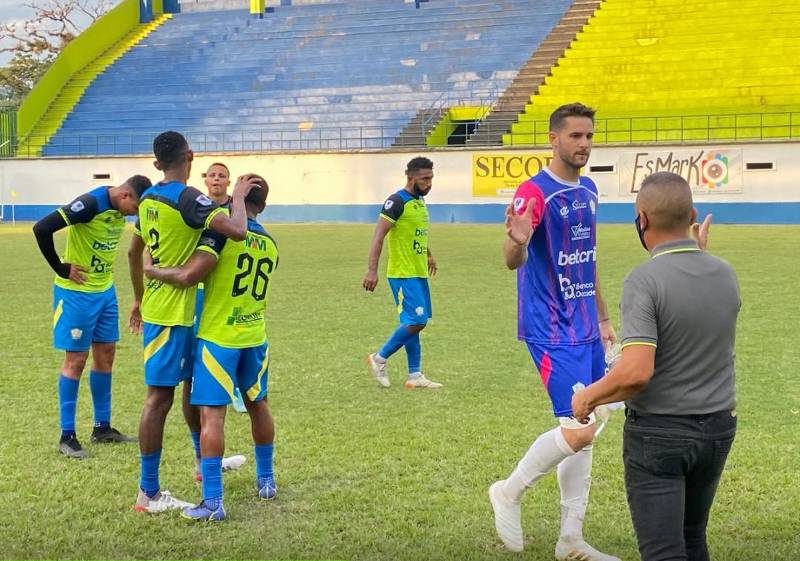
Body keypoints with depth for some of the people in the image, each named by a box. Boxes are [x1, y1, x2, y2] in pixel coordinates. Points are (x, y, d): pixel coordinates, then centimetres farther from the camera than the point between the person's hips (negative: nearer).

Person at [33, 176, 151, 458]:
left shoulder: (120, 209, 1)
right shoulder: (90, 204, -24)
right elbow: (42, 228, -29)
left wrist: (104, 271, 9)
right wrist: (62, 269, -20)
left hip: (105, 290, 8)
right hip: (77, 292, -8)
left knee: (105, 354, 13)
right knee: (76, 359, -2)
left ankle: (102, 427, 25)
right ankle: (67, 436, 6)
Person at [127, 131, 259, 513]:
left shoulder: (148, 198, 9)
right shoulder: (188, 198, -19)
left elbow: (134, 252, 20)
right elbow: (237, 231, -30)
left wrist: (139, 299, 31)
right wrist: (237, 197, -11)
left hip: (155, 307, 9)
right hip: (172, 313, -9)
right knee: (159, 397, -5)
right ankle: (148, 494, 0)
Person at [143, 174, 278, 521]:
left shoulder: (222, 230, -14)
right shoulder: (270, 245, 8)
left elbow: (188, 275, -23)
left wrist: (153, 270, -5)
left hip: (218, 336, -6)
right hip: (255, 336, 6)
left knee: (212, 414, -6)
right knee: (257, 405, 22)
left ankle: (213, 502, -10)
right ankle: (266, 481, 34)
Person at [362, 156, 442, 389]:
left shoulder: (420, 201, 12)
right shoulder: (397, 202, -15)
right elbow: (378, 236, -20)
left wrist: (429, 255, 40)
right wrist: (372, 270, -26)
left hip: (419, 273, 9)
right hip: (403, 274, -9)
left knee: (415, 322, 9)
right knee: (416, 322, -12)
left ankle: (415, 376, 14)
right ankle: (379, 359, 4)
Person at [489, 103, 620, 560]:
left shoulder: (588, 191, 10)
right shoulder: (535, 192, -15)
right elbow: (512, 261, -28)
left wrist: (603, 318, 24)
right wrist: (517, 241, -51)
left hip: (586, 328, 8)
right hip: (552, 330, -8)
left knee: (584, 430, 10)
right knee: (579, 431, -14)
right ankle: (510, 492, 10)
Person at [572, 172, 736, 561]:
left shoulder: (645, 280, -21)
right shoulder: (725, 274, 0)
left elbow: (636, 372, -29)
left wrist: (588, 396, -11)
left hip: (659, 432, -6)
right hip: (719, 426, 6)